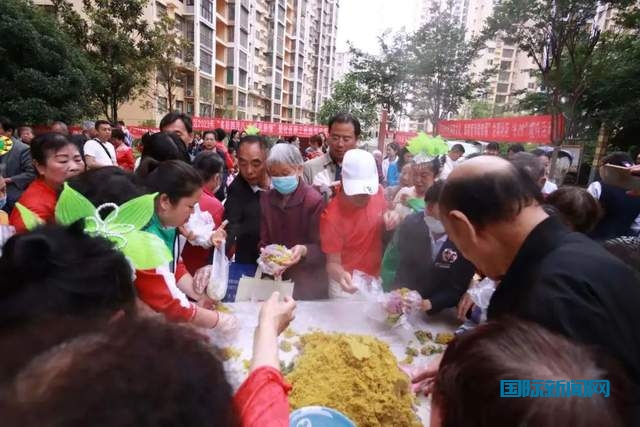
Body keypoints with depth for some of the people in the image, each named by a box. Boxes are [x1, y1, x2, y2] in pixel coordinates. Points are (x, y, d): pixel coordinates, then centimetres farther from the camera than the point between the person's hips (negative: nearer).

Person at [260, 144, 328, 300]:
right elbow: (264, 241, 4)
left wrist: (304, 251, -32)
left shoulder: (315, 200, -16)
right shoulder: (266, 199, 1)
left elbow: (321, 248, -13)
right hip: (276, 280, 4)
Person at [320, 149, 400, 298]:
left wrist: (390, 221, -17)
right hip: (347, 285, -4)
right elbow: (333, 263, -18)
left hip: (376, 280, 5)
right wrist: (341, 275, -40)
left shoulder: (377, 192, -12)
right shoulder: (332, 216, -25)